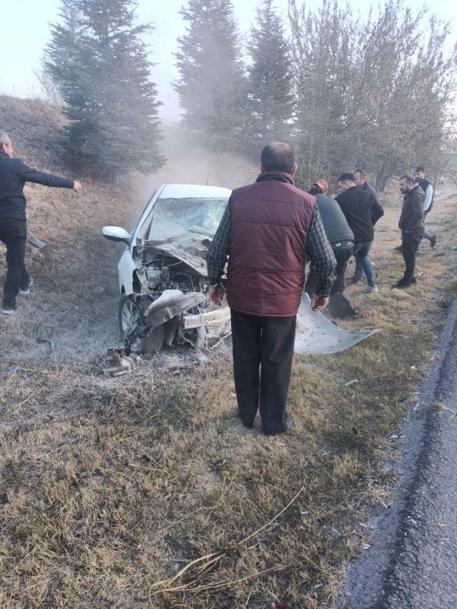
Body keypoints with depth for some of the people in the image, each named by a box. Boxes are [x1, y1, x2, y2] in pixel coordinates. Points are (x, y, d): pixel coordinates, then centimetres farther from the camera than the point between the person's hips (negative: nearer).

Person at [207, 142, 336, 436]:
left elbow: (216, 250, -1)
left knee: (245, 358, 18)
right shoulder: (306, 204, -7)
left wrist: (215, 282, 13)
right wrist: (323, 292, 11)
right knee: (277, 362, 13)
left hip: (242, 296, 2)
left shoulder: (238, 197, -4)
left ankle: (247, 414, 34)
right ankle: (274, 421, 27)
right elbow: (326, 259, -5)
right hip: (283, 299, -1)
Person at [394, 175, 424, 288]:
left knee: (410, 256, -1)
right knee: (406, 253, 17)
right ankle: (410, 277, 28)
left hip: (413, 232, -10)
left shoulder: (417, 196, -19)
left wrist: (408, 229, -25)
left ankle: (407, 281, 8)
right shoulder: (410, 194, 12)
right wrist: (405, 228, 10)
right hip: (408, 231, 10)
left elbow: (418, 214, -31)